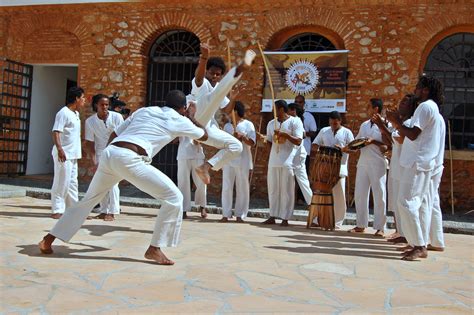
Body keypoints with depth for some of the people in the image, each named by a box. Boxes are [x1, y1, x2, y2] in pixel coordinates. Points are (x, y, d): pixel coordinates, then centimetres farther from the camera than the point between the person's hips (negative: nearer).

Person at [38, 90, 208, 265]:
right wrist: (192, 117, 46)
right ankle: (154, 249, 2)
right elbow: (203, 136, 33)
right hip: (128, 159, -7)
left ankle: (48, 239, 32)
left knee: (89, 199, 25)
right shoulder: (179, 120, 14)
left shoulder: (144, 110, 27)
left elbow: (114, 134, 28)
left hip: (109, 153, 7)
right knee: (173, 197, 1)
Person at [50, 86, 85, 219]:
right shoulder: (64, 113, -12)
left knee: (72, 182, 13)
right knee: (62, 182, -5)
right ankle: (57, 210, 2)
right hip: (63, 154, -9)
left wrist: (78, 150, 21)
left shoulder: (76, 114, 15)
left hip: (73, 154, 9)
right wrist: (60, 149, -28)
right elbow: (56, 132, -19)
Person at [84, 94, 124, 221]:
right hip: (100, 154, 3)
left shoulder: (116, 117, -17)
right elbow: (90, 143, -7)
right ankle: (104, 211, 20)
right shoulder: (90, 121, -11)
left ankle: (112, 212, -4)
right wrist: (94, 163, -13)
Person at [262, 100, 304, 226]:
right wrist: (263, 139, 2)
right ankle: (272, 216, 14)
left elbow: (298, 141, -8)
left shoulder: (295, 121, -2)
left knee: (286, 190, -1)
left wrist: (285, 134, -17)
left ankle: (285, 218, 3)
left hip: (288, 162, -5)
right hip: (273, 161, 6)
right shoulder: (271, 123, 15)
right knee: (273, 189, 7)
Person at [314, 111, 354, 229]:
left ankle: (338, 222, 8)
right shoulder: (324, 131, 13)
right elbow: (313, 146, 12)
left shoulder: (346, 132, 5)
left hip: (339, 168, -3)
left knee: (339, 196, -1)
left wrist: (342, 148, -18)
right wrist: (319, 148, -10)